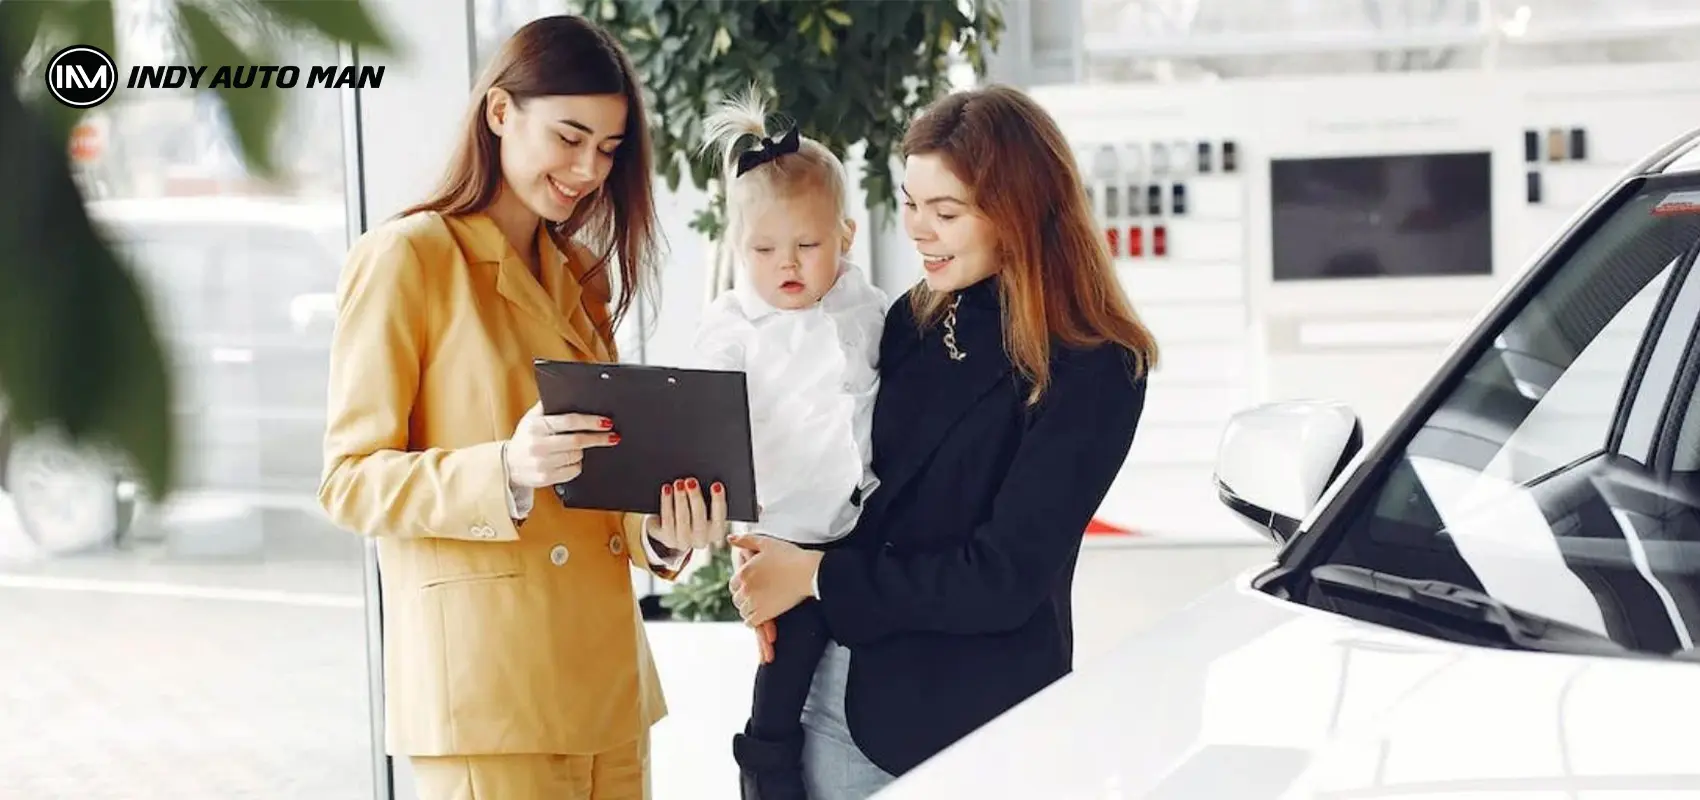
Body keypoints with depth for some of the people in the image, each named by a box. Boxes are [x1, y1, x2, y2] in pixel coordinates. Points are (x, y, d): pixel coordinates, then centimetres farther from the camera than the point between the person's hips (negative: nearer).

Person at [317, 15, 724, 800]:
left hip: (605, 677, 7)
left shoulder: (581, 275, 17)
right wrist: (504, 470, -25)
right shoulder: (406, 257, -5)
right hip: (486, 686, -7)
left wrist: (662, 533, -2)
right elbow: (350, 481, -9)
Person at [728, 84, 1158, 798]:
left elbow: (1004, 578, -17)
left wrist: (819, 577, -13)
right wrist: (774, 571, -7)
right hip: (833, 695, 5)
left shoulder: (1092, 370, -13)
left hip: (978, 723, -5)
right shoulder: (914, 323, 5)